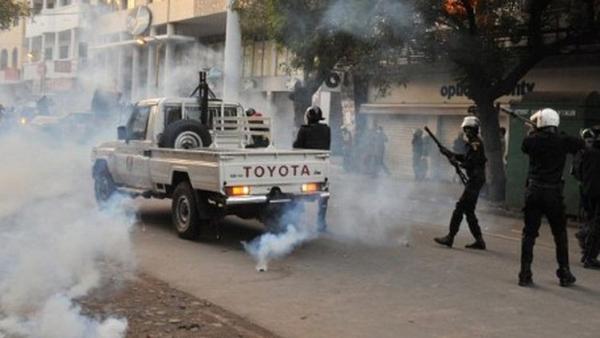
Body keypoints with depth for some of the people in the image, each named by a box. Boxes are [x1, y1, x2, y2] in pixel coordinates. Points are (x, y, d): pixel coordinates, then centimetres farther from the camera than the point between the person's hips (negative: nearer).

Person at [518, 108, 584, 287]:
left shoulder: (532, 140, -3)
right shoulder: (563, 141, -4)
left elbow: (524, 147, 18)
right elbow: (580, 144, 15)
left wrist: (533, 129, 23)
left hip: (533, 191, 1)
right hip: (554, 192, -1)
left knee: (529, 233, 6)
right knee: (560, 234, 12)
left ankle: (525, 274, 4)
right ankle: (564, 274, 18)